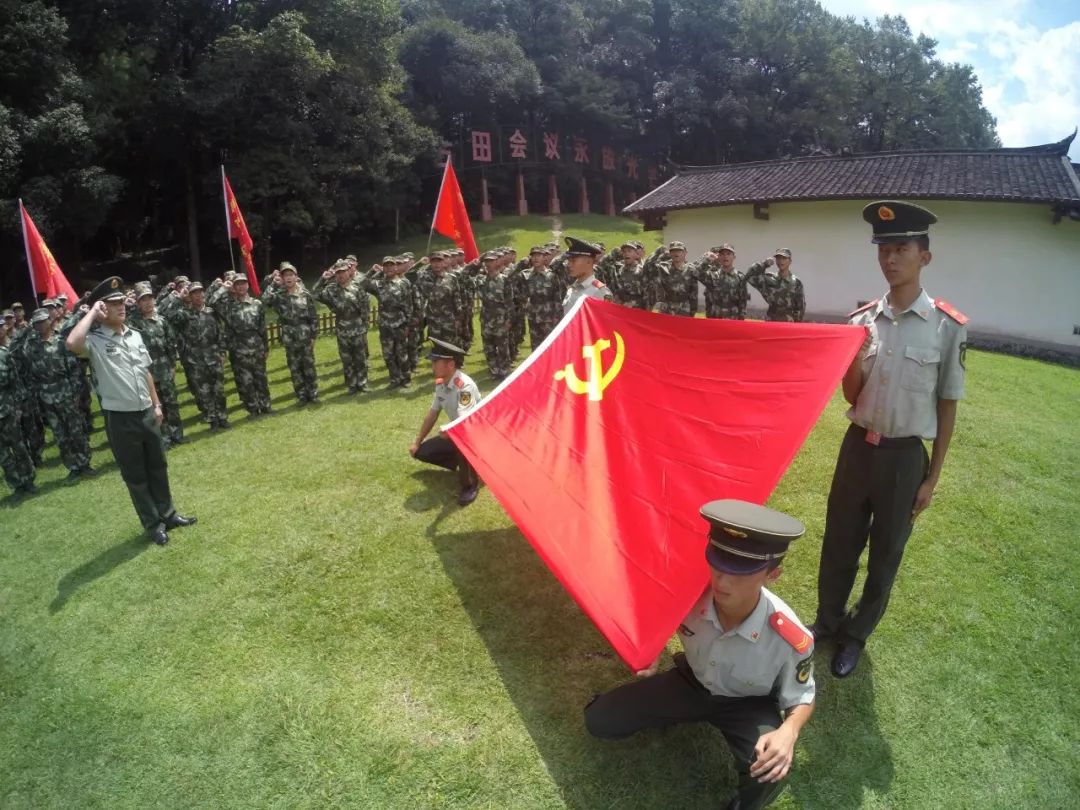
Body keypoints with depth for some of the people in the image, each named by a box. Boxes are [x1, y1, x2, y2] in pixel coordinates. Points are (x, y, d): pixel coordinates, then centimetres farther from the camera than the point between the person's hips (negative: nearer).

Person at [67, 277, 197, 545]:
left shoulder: (134, 335, 7)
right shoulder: (95, 341, -13)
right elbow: (72, 344, -37)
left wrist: (156, 404, 14)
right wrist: (92, 313, -24)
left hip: (146, 412, 6)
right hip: (119, 418, -6)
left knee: (158, 466, 17)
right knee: (135, 474, 8)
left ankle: (167, 513, 33)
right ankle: (153, 524, 20)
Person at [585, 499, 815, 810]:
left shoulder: (791, 639, -34)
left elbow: (801, 699, -13)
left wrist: (788, 731, -33)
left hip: (748, 704, -2)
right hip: (691, 682, 2)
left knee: (769, 773, -34)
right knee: (598, 720, -7)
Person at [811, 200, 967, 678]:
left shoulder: (948, 326, -11)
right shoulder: (862, 319, -1)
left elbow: (948, 406, -5)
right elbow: (851, 397, 4)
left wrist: (932, 477, -2)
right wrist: (854, 361, -17)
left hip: (905, 457, -3)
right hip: (858, 447, 3)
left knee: (885, 555, 15)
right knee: (838, 543, 17)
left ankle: (856, 635, 36)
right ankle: (827, 620, 41)